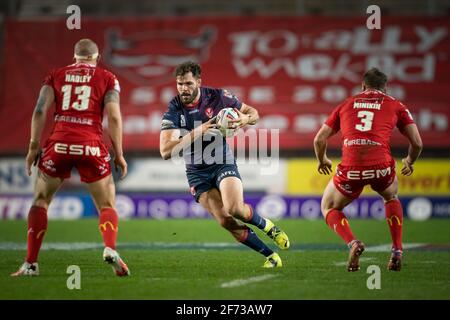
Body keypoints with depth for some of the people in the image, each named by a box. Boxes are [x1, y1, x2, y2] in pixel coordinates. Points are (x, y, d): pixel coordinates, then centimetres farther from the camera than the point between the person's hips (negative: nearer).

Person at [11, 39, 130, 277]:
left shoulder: (56, 76, 16)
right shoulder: (107, 79, 11)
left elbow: (40, 111, 4)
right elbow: (114, 117, 1)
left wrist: (33, 147, 6)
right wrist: (118, 155, 4)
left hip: (59, 144, 1)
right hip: (91, 146, -1)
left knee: (41, 201, 17)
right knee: (107, 206, 9)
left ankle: (31, 263, 10)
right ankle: (110, 249, -19)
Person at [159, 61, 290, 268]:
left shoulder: (217, 97, -9)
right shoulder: (173, 111, -12)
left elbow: (253, 113, 4)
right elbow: (165, 152, -24)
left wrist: (245, 119, -22)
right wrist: (197, 132, -32)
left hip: (223, 164, -1)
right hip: (197, 172, 1)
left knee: (235, 209, -26)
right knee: (226, 221, -12)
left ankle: (268, 227, 5)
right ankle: (270, 256, 1)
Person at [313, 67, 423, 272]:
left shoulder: (346, 105, 22)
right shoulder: (395, 105, 18)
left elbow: (319, 140, 22)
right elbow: (417, 142, 15)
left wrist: (322, 161, 42)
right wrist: (410, 162, 36)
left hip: (350, 169, 0)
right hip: (381, 166, 0)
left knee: (329, 208, 25)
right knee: (392, 197, 35)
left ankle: (352, 244, -2)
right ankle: (397, 251, 20)